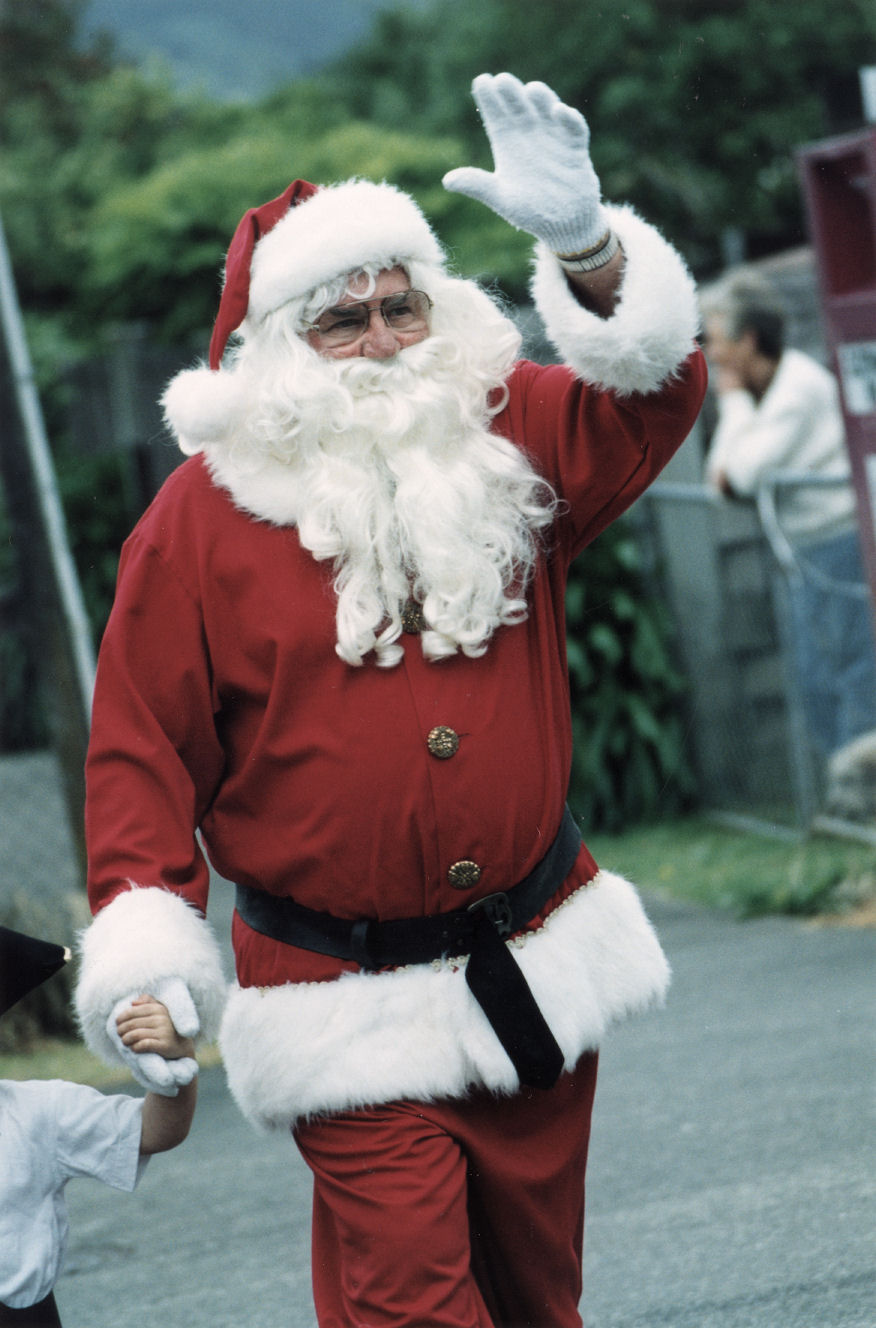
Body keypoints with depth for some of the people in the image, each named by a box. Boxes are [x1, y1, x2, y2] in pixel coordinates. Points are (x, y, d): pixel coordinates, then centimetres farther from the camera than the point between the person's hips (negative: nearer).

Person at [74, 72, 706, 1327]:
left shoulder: (509, 443, 3)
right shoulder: (200, 517, -6)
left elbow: (654, 393, -11)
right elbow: (144, 753, -5)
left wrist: (585, 246, -29)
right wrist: (146, 969, -13)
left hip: (534, 965, 4)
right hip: (347, 1006, -4)